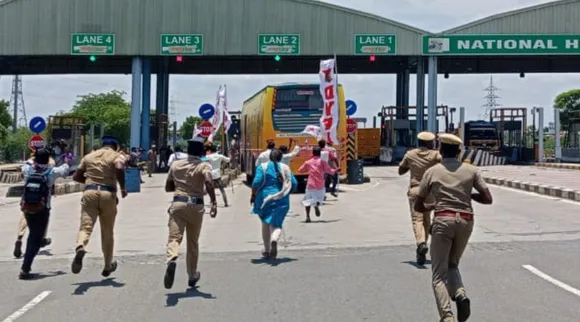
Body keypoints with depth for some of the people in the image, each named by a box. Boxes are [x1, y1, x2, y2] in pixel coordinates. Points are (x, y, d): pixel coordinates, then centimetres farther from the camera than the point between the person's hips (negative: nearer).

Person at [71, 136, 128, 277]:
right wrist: (123, 187, -7)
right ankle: (108, 265, 25)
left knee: (85, 226, -9)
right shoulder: (116, 156, 6)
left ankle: (80, 247, -43)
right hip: (108, 194, -2)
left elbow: (76, 176, 19)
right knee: (107, 232, 12)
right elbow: (119, 168, -18)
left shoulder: (89, 156, 18)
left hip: (89, 192, 2)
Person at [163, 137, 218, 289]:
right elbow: (209, 182, -20)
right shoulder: (204, 166, 1)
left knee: (174, 237, -12)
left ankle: (172, 259, -45)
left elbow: (168, 187, 19)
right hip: (196, 205, -1)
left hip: (178, 204, 1)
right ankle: (192, 276, 25)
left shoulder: (175, 165, 12)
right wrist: (214, 202, -22)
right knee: (193, 242, 14)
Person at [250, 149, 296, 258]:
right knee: (276, 223, -2)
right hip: (281, 200, 0)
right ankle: (274, 240, -36)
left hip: (264, 197, 0)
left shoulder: (263, 167, 0)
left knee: (265, 223, 18)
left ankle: (267, 250, 25)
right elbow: (294, 184, 3)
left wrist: (253, 195, 0)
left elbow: (257, 182, -12)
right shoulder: (285, 168, 5)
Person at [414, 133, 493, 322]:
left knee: (439, 274, 1)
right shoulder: (471, 170, 8)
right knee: (452, 264, 22)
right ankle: (460, 294, -8)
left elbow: (418, 206, 6)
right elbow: (488, 199, 4)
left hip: (443, 220, -3)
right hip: (466, 221, 3)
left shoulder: (432, 172, 4)